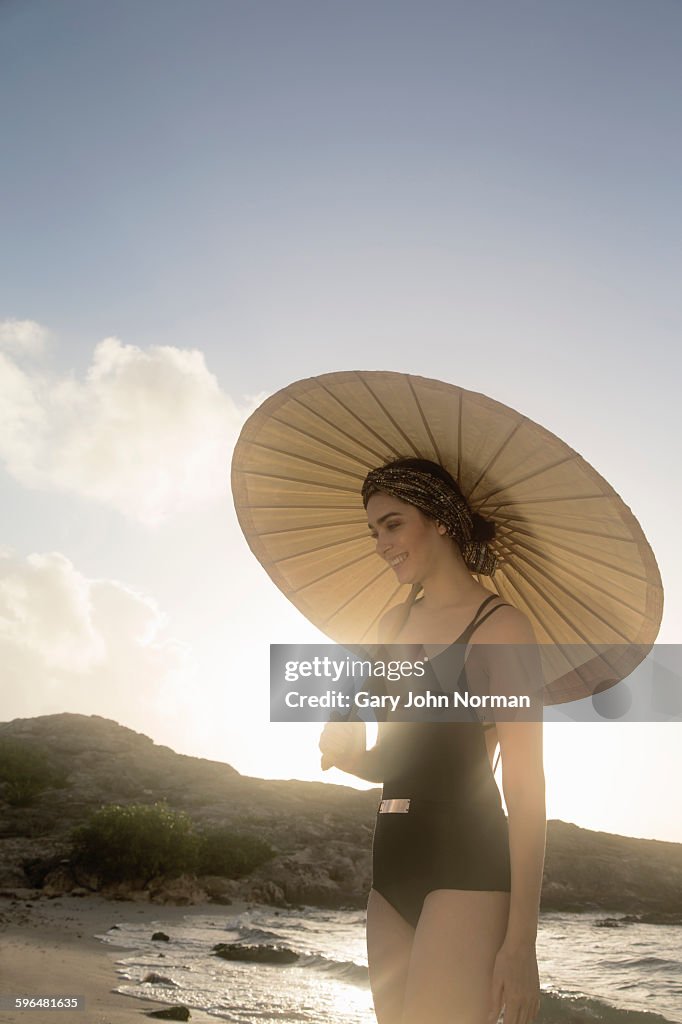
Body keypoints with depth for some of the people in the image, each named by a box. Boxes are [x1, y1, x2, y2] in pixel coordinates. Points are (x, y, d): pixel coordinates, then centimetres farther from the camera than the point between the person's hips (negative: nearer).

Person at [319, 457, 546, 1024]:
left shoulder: (500, 625, -9)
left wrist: (521, 940, -16)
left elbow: (525, 787, -12)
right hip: (394, 865, 7)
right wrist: (348, 752, -3)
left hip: (468, 862, -7)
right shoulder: (396, 623, 13)